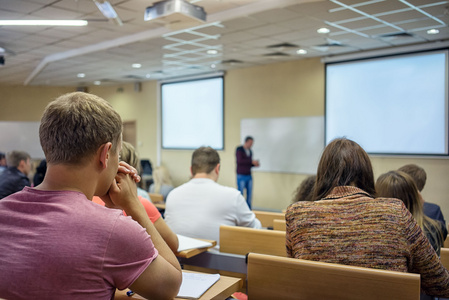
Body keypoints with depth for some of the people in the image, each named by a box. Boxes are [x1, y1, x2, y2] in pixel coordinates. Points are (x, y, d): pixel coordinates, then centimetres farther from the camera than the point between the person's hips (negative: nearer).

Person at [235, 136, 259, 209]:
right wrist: (252, 161, -19)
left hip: (249, 176, 6)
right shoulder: (239, 149, -5)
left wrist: (255, 164, 1)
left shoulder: (250, 151, 14)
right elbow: (239, 160, -19)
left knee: (249, 194, 5)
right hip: (241, 176, -6)